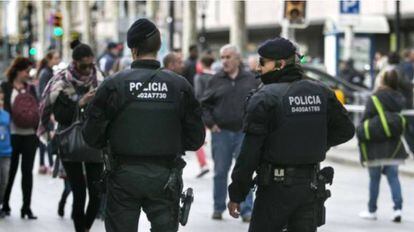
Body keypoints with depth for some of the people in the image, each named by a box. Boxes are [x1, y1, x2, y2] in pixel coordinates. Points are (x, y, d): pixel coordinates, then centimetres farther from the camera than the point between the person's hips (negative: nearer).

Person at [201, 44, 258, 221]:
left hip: (244, 132, 0)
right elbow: (204, 104, 7)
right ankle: (218, 208, 17)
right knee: (220, 172, 7)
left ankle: (246, 210, 2)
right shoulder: (216, 80, 4)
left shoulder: (250, 79, 6)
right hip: (221, 132, 0)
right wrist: (210, 123, -2)